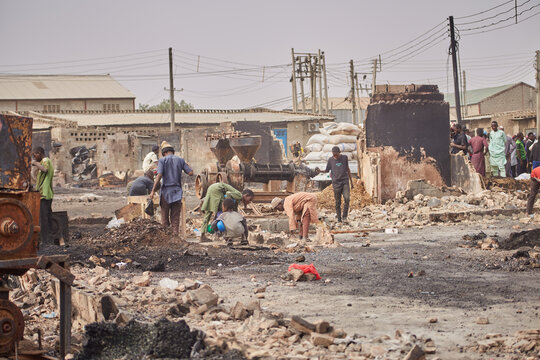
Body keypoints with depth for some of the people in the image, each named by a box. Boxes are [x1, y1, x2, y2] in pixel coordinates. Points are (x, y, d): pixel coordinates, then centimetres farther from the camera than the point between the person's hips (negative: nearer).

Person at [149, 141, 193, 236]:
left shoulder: (162, 160, -1)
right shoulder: (180, 160, 8)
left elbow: (159, 175, -13)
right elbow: (191, 173, 5)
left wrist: (153, 191, -12)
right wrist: (187, 165, 26)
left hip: (166, 190, -2)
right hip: (177, 191, 2)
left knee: (165, 217, 6)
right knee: (175, 217, 6)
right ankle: (175, 234, -1)